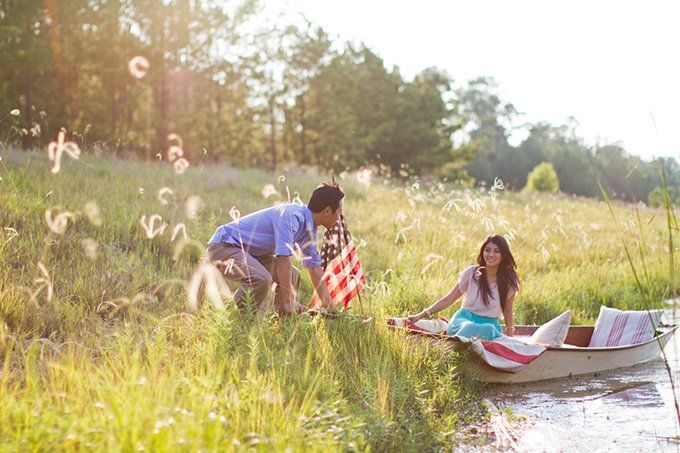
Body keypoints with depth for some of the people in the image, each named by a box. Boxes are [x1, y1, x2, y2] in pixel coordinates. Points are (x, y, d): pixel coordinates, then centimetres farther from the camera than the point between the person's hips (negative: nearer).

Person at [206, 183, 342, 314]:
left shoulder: (309, 229, 4)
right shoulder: (292, 216, -27)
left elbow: (315, 267, 12)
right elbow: (284, 258, -32)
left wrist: (327, 304, 9)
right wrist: (288, 301, -29)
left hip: (249, 251, 10)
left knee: (293, 275, 10)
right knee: (261, 279, -32)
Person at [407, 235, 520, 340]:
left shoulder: (509, 280, 0)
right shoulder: (471, 273, -2)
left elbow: (507, 310, 11)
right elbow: (449, 299, 0)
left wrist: (510, 334, 2)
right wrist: (421, 315, -7)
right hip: (465, 318, -1)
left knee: (489, 329, -40)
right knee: (470, 328, -41)